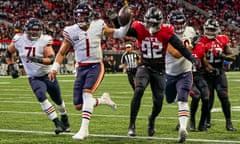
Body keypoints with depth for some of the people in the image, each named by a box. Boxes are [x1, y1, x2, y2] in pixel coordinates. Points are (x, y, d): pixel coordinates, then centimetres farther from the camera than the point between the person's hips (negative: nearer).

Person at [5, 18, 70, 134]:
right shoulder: (19, 39, -7)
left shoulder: (45, 40, -16)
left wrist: (38, 60, -41)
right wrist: (11, 67, 2)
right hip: (34, 78, 1)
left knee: (58, 100, 14)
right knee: (41, 97, -26)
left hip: (48, 75, -1)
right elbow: (9, 53, 10)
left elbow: (51, 59, -25)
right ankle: (58, 124, -23)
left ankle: (64, 120, 45)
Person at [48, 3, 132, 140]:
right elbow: (62, 52, 5)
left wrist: (127, 23, -7)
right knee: (79, 106, 0)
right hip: (82, 68, 3)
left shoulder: (98, 26, -3)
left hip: (96, 66, -3)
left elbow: (117, 34, 10)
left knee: (86, 93, -28)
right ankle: (103, 100, 28)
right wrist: (54, 69, -5)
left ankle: (84, 129, -27)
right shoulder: (71, 31, -2)